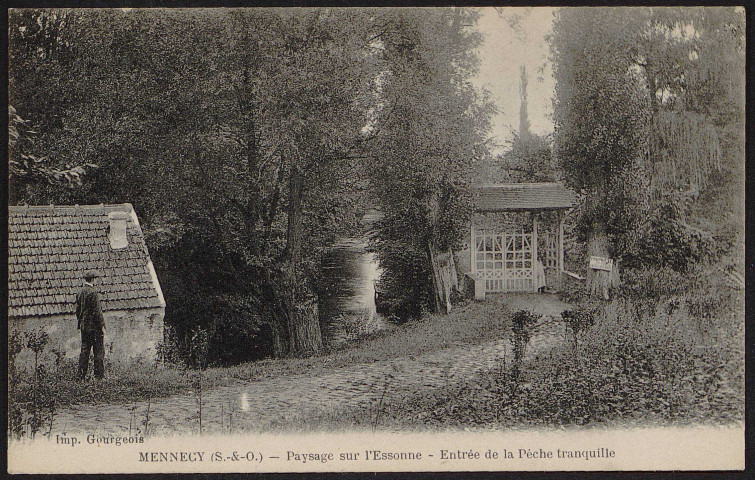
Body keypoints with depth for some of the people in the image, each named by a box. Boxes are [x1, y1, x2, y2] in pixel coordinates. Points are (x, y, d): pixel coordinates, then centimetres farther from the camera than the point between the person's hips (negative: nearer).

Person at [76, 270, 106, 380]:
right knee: (99, 351, -1)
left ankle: (81, 375, 10)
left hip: (84, 326, 8)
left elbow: (77, 310, 15)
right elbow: (97, 311, -16)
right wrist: (102, 326, -12)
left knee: (84, 350, 10)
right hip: (94, 326, -8)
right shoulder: (93, 292, -15)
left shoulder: (80, 292, 9)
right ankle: (99, 374, -2)